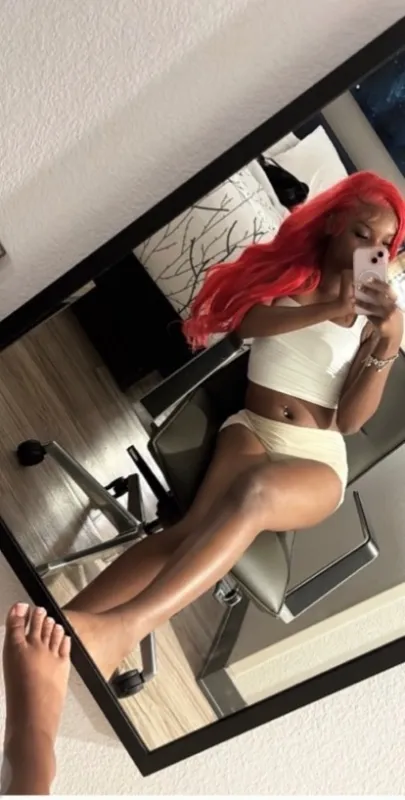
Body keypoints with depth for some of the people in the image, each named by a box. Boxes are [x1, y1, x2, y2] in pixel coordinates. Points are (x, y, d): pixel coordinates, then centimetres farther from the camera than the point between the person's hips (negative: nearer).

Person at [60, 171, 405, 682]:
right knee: (198, 527, -32)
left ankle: (119, 628, -56)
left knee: (254, 493, -38)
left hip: (317, 460, -1)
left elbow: (351, 419, 1)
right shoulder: (285, 271, 15)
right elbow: (246, 321, -7)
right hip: (252, 429, 1)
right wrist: (329, 309, -18)